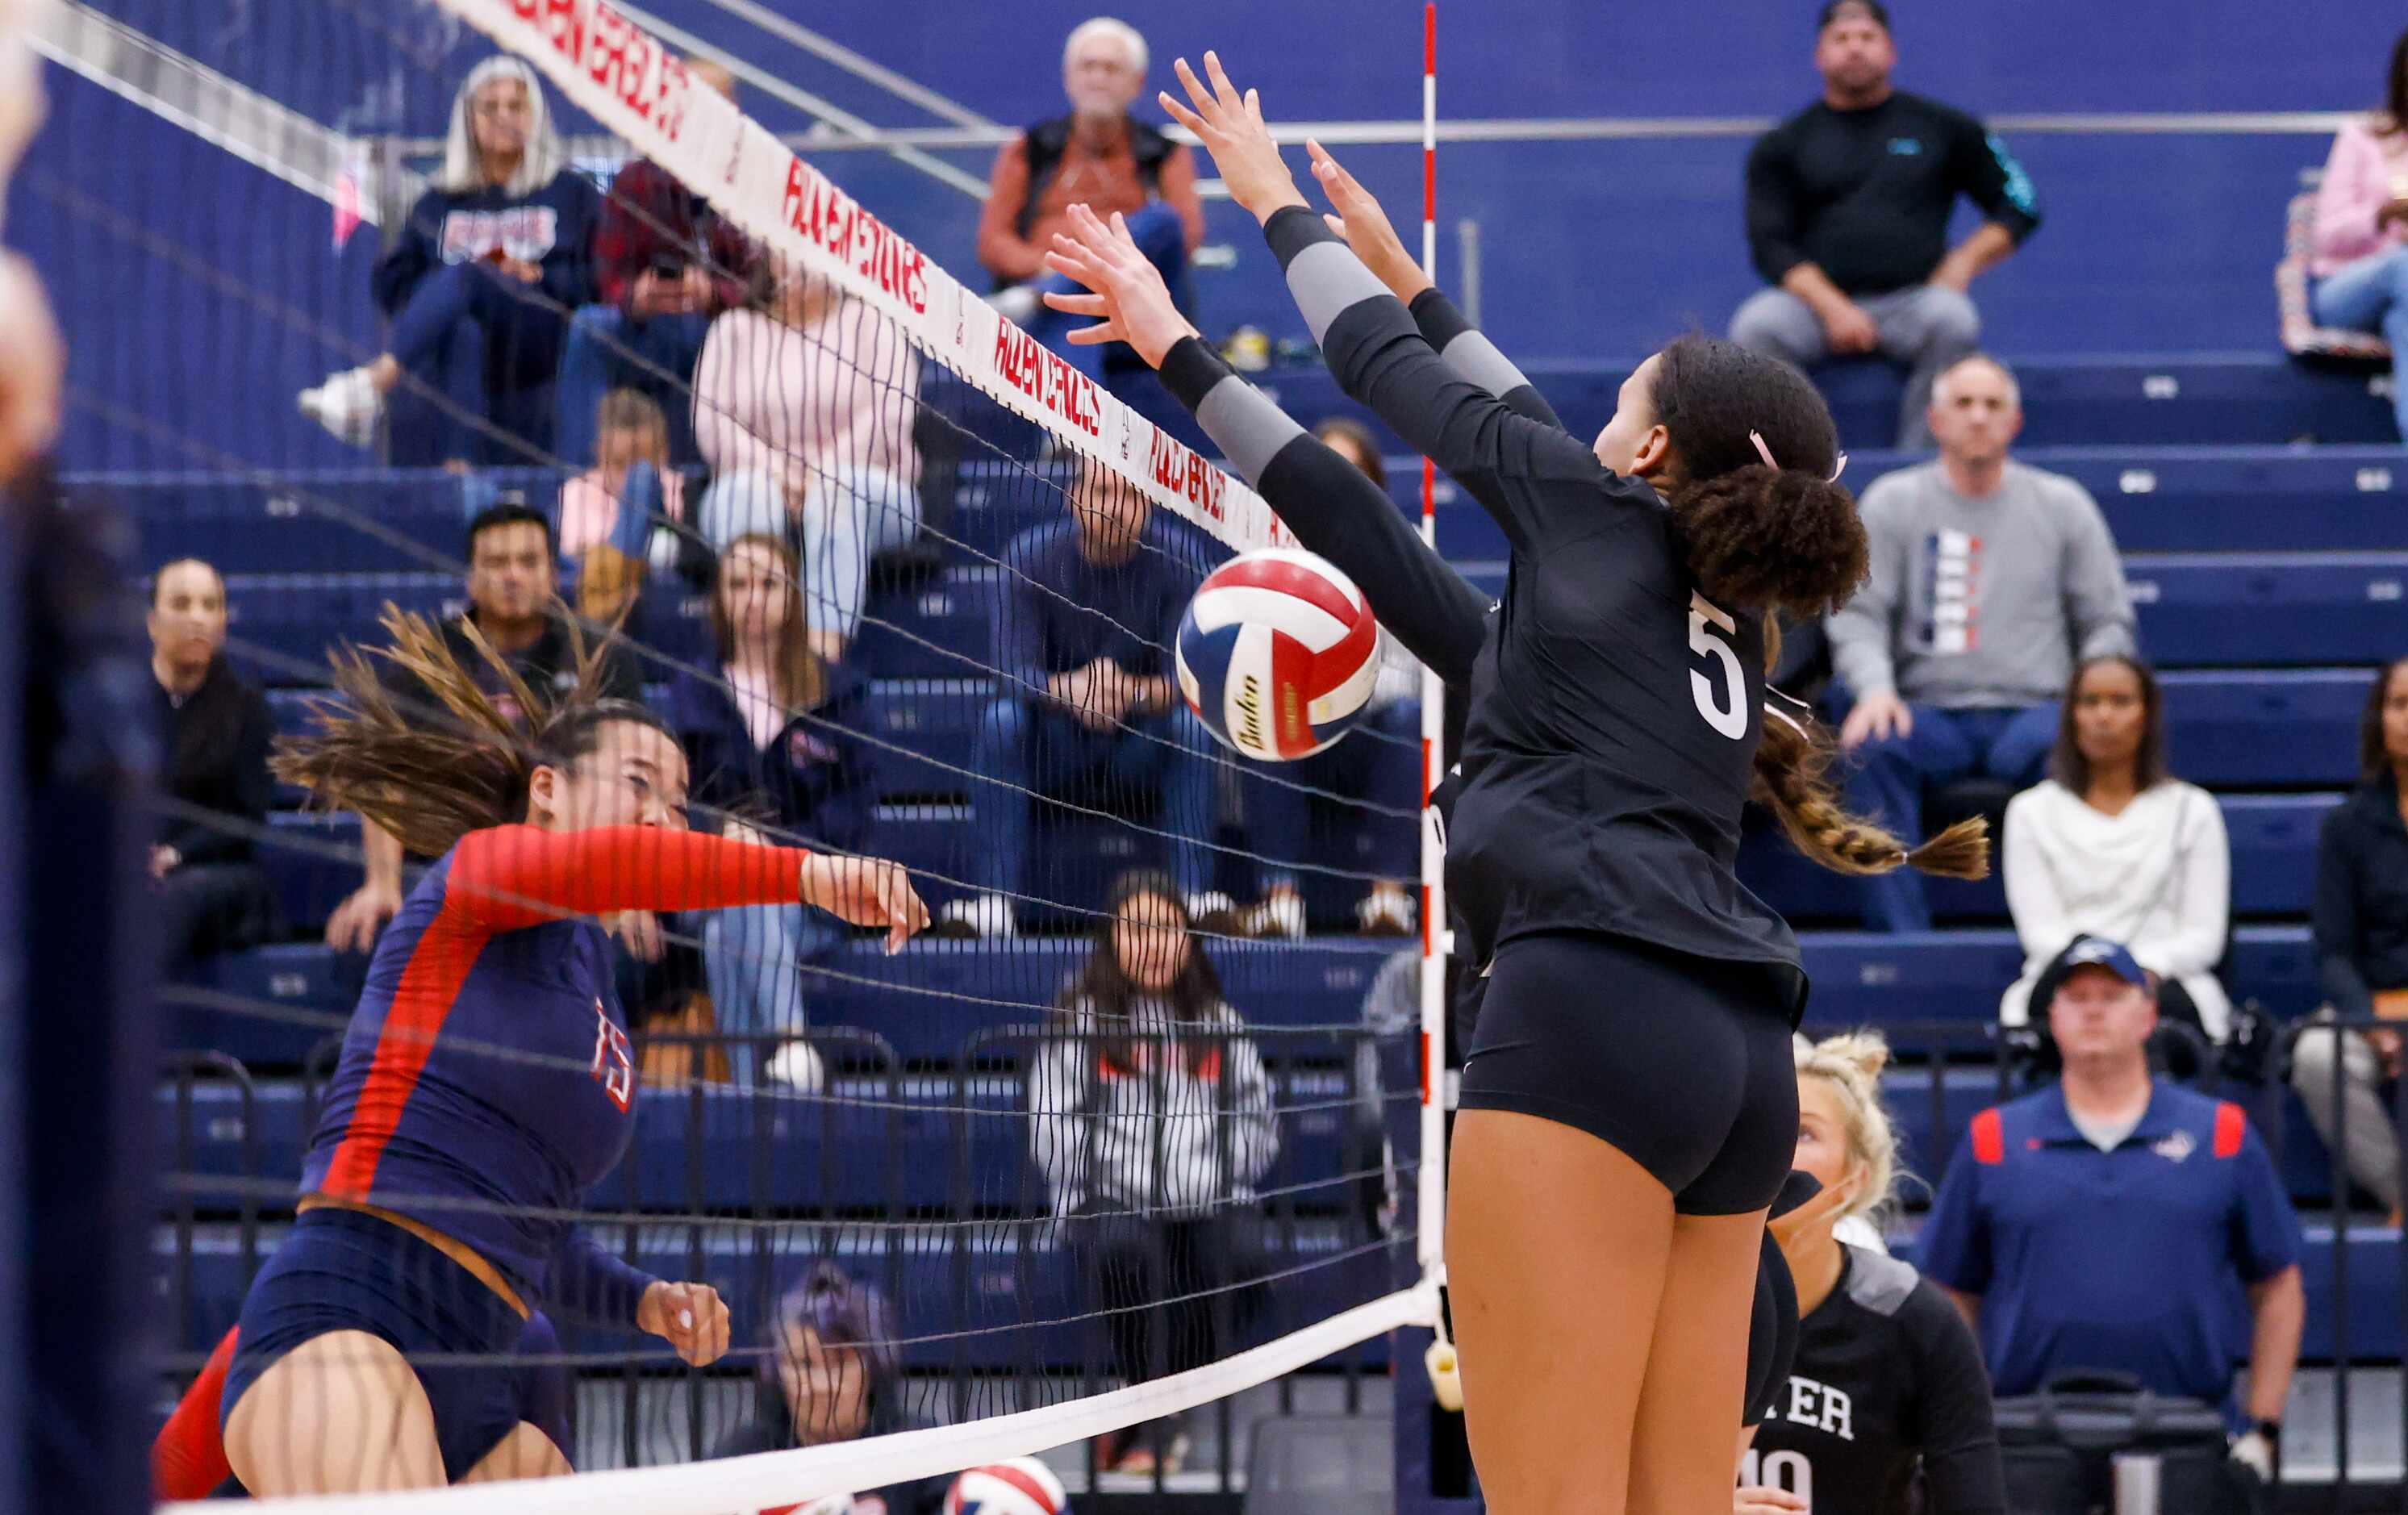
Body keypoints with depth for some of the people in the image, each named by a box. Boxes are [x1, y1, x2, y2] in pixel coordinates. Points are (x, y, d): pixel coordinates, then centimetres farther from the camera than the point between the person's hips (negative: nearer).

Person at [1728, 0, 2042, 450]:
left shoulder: (1942, 128, 14)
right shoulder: (1782, 146, 13)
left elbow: (2020, 209, 17)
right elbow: (1770, 245, 4)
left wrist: (1964, 261, -2)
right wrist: (1832, 307, -13)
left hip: (1911, 299, 0)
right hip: (1818, 302, 0)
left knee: (1952, 320, -34)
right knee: (1756, 325, -31)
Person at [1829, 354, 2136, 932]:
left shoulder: (2062, 505, 14)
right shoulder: (1893, 502, 11)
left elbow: (2107, 622, 13)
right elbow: (1858, 615, 3)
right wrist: (1874, 688, -18)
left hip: (2032, 708, 0)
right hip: (1930, 710, 0)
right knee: (1871, 745, -34)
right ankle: (1899, 936, -35)